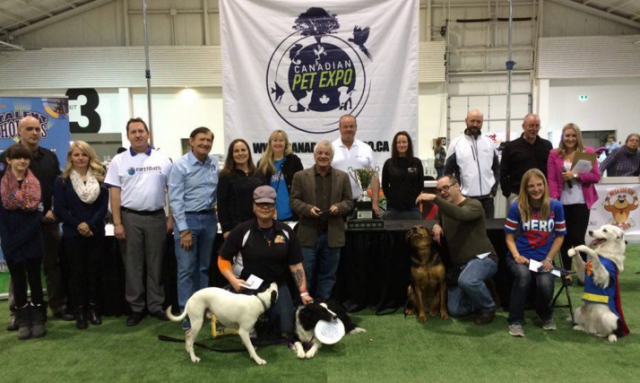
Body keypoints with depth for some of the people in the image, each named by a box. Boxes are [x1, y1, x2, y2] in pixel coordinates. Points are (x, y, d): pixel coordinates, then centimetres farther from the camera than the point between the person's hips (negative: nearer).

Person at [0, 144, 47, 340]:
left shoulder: (36, 184, 2)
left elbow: (38, 214, -6)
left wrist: (20, 239, -12)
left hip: (33, 240, 0)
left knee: (34, 279, 6)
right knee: (18, 280, 7)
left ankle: (38, 320, 14)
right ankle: (23, 321, 15)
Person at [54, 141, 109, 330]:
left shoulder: (99, 178, 6)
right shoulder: (62, 180, 2)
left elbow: (104, 205, -1)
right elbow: (59, 208, -4)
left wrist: (90, 225, -13)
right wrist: (78, 225, -14)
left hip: (96, 233, 1)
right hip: (72, 234, -1)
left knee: (93, 271, 6)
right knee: (76, 272, 4)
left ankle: (92, 308, 16)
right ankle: (79, 310, 13)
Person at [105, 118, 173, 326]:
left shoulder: (162, 160, 3)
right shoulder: (119, 161, 2)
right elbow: (114, 193, -1)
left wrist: (171, 218, 0)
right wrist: (117, 223, -6)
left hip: (156, 217, 1)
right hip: (130, 218, 0)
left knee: (155, 264, 8)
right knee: (133, 265, 7)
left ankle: (156, 305, 19)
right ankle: (136, 307, 18)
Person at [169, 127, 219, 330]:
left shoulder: (214, 164, 5)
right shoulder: (180, 165, -8)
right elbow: (175, 200, -11)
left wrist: (216, 215, 5)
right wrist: (184, 230, -14)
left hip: (209, 218, 5)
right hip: (188, 218, -4)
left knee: (204, 268, 14)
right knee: (186, 270, 0)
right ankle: (188, 316, 8)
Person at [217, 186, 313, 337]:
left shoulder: (286, 231, -2)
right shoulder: (242, 231, -11)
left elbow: (296, 264, 2)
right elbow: (223, 259, -2)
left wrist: (303, 292, -6)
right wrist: (233, 280, -19)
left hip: (277, 285, 2)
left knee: (286, 329, -8)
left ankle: (270, 315, 28)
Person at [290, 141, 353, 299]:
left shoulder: (343, 177, 8)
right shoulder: (300, 176, 3)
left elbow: (349, 201, 8)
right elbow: (294, 200, 1)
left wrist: (339, 207, -12)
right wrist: (308, 209, -16)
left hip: (333, 235, 2)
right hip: (308, 235, -2)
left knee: (328, 274, 11)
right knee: (304, 274, 4)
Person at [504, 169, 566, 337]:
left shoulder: (555, 206, 0)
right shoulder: (517, 207, -5)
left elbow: (559, 236, 7)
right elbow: (509, 236, 2)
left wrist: (549, 259, -4)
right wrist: (517, 256, -14)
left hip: (544, 258, 1)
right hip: (520, 257, -1)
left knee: (546, 284, -28)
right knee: (523, 275, -35)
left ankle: (545, 315, 11)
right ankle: (515, 320, -13)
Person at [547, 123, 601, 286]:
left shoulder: (588, 152, 5)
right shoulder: (554, 154, 5)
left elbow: (596, 176, 0)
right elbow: (551, 180, -1)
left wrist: (575, 175, -12)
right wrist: (553, 200, -12)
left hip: (581, 203, -1)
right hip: (562, 203, 1)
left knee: (578, 237, -2)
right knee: (565, 237, 6)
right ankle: (567, 272, 18)